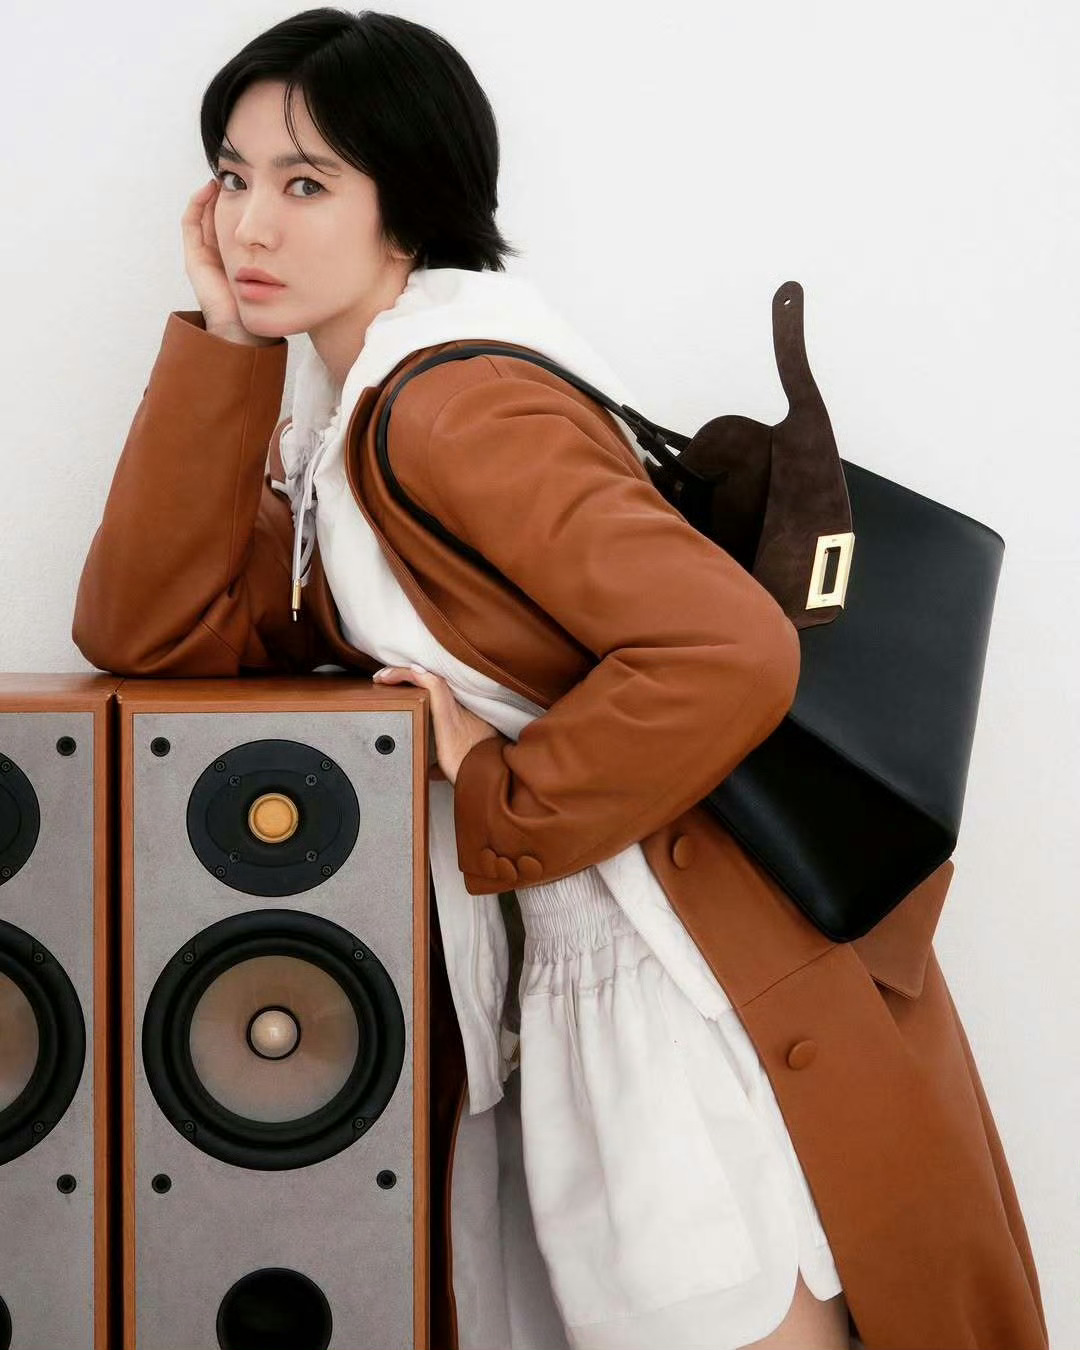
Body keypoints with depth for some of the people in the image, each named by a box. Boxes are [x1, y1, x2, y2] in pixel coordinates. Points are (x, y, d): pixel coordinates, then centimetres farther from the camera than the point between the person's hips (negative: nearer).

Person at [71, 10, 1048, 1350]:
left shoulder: (454, 405, -18)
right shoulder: (345, 421, 11)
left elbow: (729, 650, -28)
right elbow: (150, 627, 2)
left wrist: (497, 808, -15)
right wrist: (218, 337, -1)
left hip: (720, 993, -9)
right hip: (589, 989, 9)